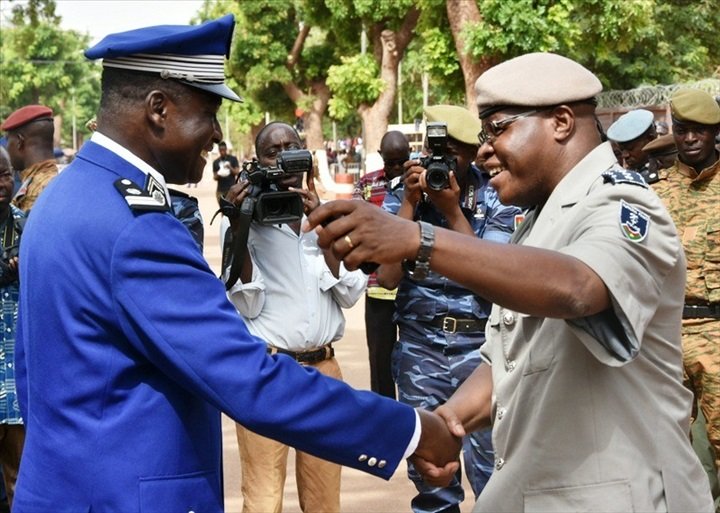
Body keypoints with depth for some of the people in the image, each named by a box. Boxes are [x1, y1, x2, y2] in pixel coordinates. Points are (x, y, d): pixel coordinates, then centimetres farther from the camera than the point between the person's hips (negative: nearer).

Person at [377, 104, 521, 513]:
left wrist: (453, 211, -15)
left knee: (493, 469, -3)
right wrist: (410, 202, -10)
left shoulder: (497, 201, -1)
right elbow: (388, 277, -6)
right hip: (419, 346, 2)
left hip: (481, 344, -2)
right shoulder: (400, 199, 4)